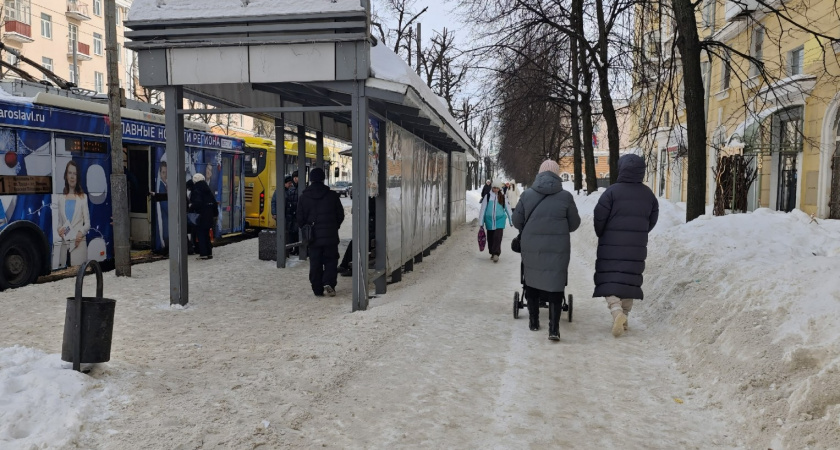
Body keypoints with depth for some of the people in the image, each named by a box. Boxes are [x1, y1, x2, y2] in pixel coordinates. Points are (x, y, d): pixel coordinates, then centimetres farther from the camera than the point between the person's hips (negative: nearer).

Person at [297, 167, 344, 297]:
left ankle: (318, 289, 8)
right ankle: (329, 282, -10)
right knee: (331, 260, 9)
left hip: (313, 237, 1)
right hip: (330, 235, -1)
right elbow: (340, 215, 4)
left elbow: (300, 219, 0)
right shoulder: (332, 195, -3)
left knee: (315, 263, 8)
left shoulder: (303, 197, -2)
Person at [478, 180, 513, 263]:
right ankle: (492, 253, 25)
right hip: (489, 219, 1)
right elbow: (483, 209, 4)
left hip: (500, 219, -1)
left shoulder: (503, 197, 5)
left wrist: (511, 221, 9)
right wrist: (481, 222, 2)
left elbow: (508, 209, 10)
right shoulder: (487, 196, 2)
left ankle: (496, 254, -13)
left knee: (498, 236, -13)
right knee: (490, 237, 9)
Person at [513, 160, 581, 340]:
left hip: (531, 248, 2)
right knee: (555, 286, 2)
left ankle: (534, 321, 27)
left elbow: (517, 221, 3)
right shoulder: (565, 197, -4)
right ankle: (554, 328, -7)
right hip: (557, 249, -2)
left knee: (532, 282, 17)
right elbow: (574, 223, 3)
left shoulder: (527, 195, -1)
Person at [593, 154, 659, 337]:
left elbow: (599, 218, -10)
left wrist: (602, 235, 9)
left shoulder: (612, 191, -12)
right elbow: (652, 220, 10)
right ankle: (624, 317, 21)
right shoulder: (648, 194, 5)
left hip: (612, 246, -4)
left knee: (610, 281, -2)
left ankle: (617, 312, -24)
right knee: (630, 280, 14)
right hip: (637, 247, 4)